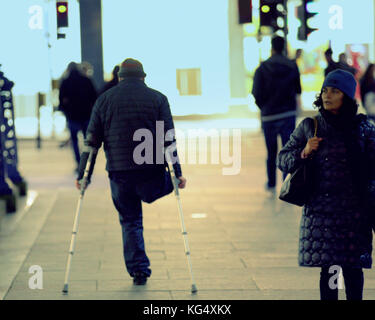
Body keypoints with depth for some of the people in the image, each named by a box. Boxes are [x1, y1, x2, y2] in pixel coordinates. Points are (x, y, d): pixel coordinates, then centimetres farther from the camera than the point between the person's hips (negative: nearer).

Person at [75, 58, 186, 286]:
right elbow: (169, 139, -2)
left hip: (119, 171, 1)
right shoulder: (158, 98, 4)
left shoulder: (105, 100, 6)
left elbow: (93, 141, 4)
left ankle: (138, 268, 2)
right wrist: (177, 172, -2)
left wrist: (83, 174, 7)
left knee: (130, 220, 9)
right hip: (152, 169, -1)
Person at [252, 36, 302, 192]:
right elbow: (297, 90, 5)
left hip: (268, 116, 0)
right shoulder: (292, 66, -2)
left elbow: (257, 94, -9)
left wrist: (263, 107, 8)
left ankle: (271, 183, 22)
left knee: (271, 151, 14)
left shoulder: (262, 69, -8)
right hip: (288, 114, 0)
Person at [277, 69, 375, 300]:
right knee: (328, 268, 1)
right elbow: (283, 159, 10)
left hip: (354, 210, -1)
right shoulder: (309, 127, 5)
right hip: (320, 209, 1)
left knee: (352, 268, 1)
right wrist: (303, 153, -9)